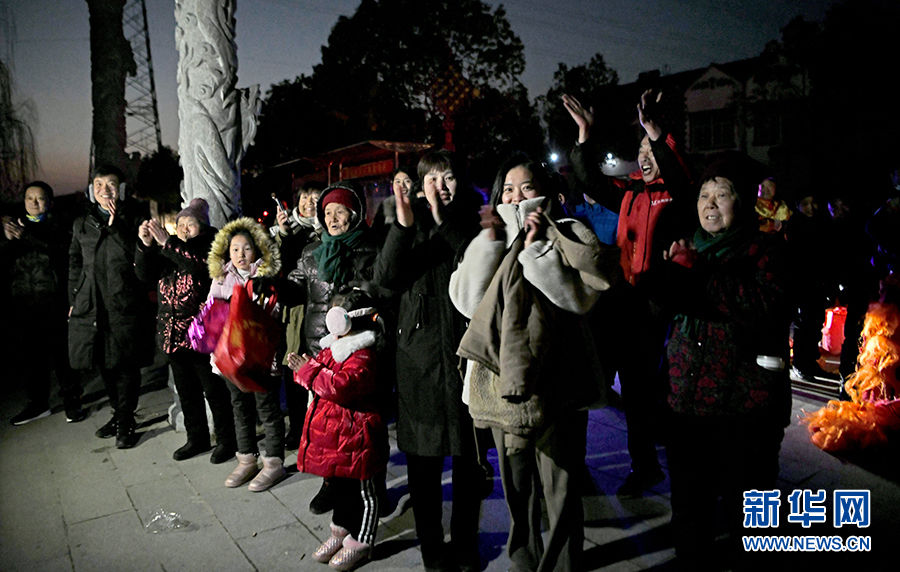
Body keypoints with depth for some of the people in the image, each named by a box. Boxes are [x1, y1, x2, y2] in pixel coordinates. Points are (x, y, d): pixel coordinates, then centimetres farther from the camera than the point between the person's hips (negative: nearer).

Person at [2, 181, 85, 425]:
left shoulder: (56, 226, 4)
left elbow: (59, 251, -15)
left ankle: (72, 400, 7)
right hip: (22, 301, 4)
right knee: (30, 353, 8)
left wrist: (26, 236, -25)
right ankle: (38, 403, 19)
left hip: (52, 301, -4)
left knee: (59, 351, -4)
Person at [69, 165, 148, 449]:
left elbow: (137, 255, -12)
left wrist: (115, 224, -16)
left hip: (124, 303, -4)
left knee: (126, 364, -1)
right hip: (91, 305, 4)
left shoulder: (132, 220, 1)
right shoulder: (82, 224, 13)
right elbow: (75, 265, 17)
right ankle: (119, 413, 29)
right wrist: (74, 300, 13)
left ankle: (126, 422, 10)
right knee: (104, 364, 12)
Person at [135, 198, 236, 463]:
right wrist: (145, 245, -10)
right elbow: (145, 274, 5)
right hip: (173, 330, 6)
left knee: (214, 388, 1)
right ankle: (197, 438, 30)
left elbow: (202, 265, -25)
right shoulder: (171, 246, 12)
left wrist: (167, 244, -27)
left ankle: (226, 440, 16)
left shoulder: (213, 243, -5)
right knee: (186, 389, 16)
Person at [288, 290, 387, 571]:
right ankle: (341, 532, 40)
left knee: (361, 491, 7)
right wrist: (303, 366, -1)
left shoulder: (362, 356, -22)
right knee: (338, 486, 23)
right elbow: (321, 377, 20)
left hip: (353, 439, -10)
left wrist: (309, 370, -24)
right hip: (334, 437, 10)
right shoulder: (332, 348, 9)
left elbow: (341, 385, -34)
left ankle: (360, 542, 22)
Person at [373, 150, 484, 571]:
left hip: (464, 347, -1)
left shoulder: (473, 221, 5)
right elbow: (385, 277, -5)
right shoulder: (413, 223, 8)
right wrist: (403, 224, -17)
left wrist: (445, 220, -18)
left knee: (467, 457, 9)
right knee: (422, 456, 7)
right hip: (419, 352, 1)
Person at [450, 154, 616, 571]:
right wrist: (491, 240, -7)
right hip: (503, 380, 4)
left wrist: (536, 247, -14)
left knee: (560, 489, 3)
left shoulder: (568, 236, 2)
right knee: (516, 486, 18)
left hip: (554, 383, -4)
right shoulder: (487, 241, 13)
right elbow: (466, 301, -3)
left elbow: (580, 296, -14)